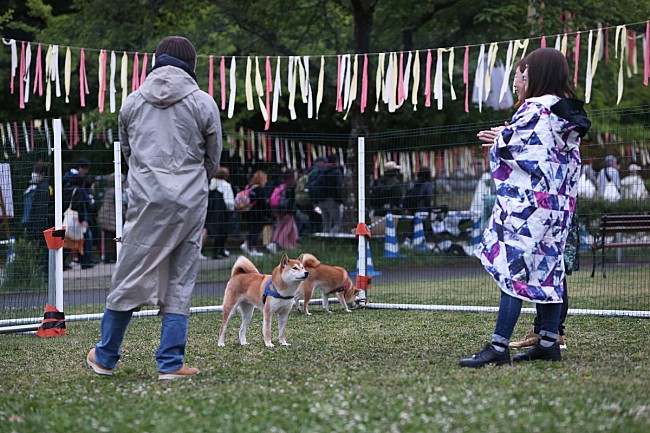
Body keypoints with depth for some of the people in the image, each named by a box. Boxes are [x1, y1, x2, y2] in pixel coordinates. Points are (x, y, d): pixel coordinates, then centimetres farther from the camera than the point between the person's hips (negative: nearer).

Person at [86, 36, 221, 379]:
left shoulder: (133, 101, 8)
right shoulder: (204, 103, 2)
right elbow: (213, 160, 11)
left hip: (145, 199, 1)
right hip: (190, 202, -1)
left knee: (129, 276, 7)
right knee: (180, 281, 5)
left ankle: (105, 357, 17)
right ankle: (171, 363, 4)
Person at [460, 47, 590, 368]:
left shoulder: (534, 110, -13)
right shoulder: (571, 114, 13)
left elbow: (505, 151, -13)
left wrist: (501, 137, 9)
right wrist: (506, 139, 20)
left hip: (527, 203, -9)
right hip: (559, 205, 9)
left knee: (512, 269, -10)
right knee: (548, 269, 11)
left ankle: (498, 347, -13)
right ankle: (549, 342, 12)